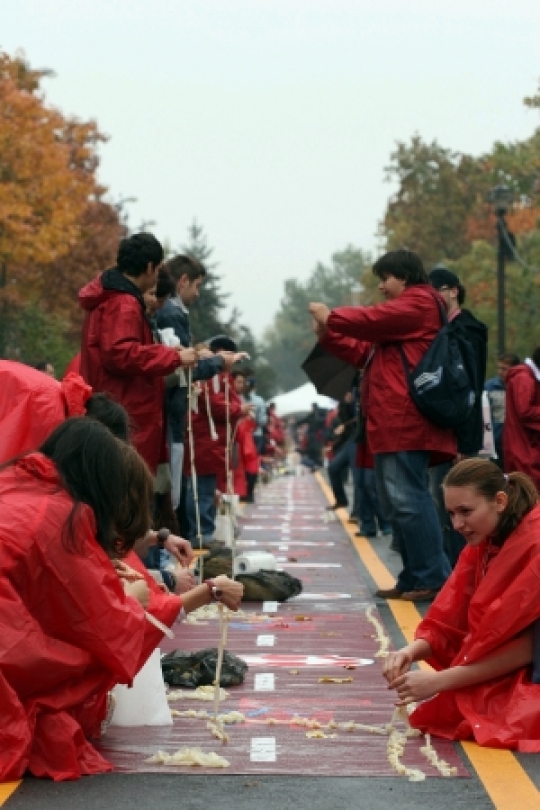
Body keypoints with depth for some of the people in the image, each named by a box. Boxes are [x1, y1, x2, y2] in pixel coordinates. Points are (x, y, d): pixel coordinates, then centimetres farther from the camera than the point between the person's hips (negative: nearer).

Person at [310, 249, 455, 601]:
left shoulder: (419, 301, -2)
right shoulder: (403, 312, 29)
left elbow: (371, 320, -13)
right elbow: (368, 354, 26)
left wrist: (331, 316, 2)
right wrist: (329, 335, 15)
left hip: (404, 420, -11)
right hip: (391, 422, 11)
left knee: (407, 499, -16)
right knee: (396, 503, 9)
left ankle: (434, 579, -17)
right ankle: (413, 579, 12)